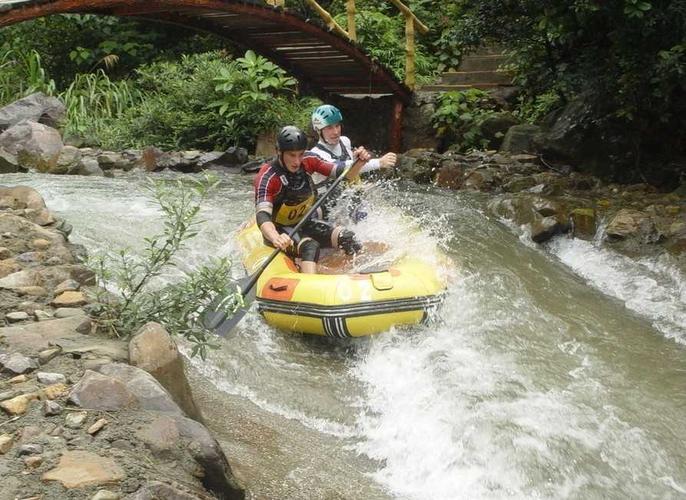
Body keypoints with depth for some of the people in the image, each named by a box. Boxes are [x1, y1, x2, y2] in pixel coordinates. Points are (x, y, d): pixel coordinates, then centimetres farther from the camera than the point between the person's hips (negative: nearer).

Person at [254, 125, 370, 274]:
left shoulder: (308, 163, -6)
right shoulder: (268, 177, -23)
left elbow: (347, 175, -6)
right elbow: (262, 215, -36)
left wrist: (358, 162, -29)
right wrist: (276, 238, -57)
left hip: (305, 224, 6)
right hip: (280, 229, -6)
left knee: (346, 237, -15)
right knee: (309, 246, -35)